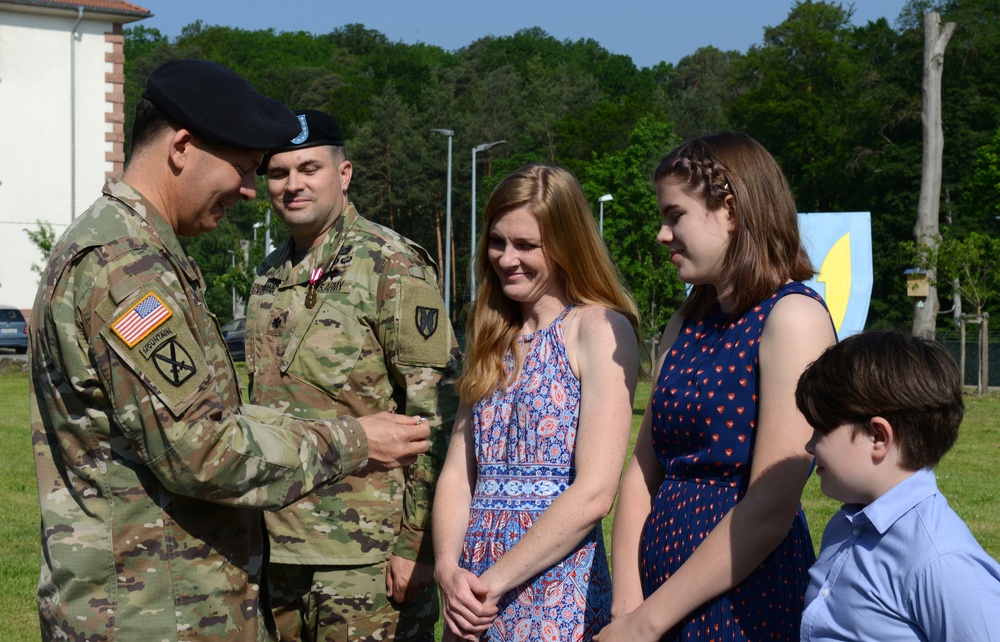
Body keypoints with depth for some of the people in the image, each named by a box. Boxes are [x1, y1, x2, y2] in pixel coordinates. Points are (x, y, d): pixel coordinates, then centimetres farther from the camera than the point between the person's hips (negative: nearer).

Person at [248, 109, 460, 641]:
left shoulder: (392, 266, -7)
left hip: (366, 556, -7)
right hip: (277, 551, 7)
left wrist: (417, 543, -15)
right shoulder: (269, 277, 15)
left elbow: (435, 414, -12)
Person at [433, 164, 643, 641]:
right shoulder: (493, 337, 14)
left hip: (555, 593, -6)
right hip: (474, 599, 6)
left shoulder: (601, 329, -7)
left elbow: (594, 493, -15)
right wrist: (448, 570, -8)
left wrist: (494, 581, -13)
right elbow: (457, 472, 8)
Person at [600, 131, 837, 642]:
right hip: (661, 590, 6)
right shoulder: (688, 322, 12)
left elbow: (772, 509, -18)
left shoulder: (794, 317, -11)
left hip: (747, 600, -6)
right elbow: (642, 471, 7)